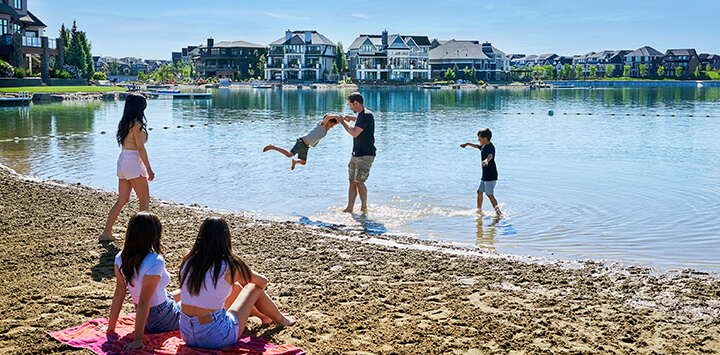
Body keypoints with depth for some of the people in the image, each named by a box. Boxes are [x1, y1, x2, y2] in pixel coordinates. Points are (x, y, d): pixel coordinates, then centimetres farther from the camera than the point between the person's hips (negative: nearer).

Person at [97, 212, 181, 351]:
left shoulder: (121, 258, -10)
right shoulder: (155, 262, -32)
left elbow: (119, 293, -6)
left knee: (182, 293, 32)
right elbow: (144, 302, -33)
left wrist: (111, 328, -1)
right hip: (163, 321, -7)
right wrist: (138, 340, -30)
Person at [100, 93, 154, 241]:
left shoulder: (124, 122, 12)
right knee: (145, 200, 1)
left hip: (122, 159, 9)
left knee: (122, 200, 12)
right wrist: (148, 168, -13)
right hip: (133, 162, -9)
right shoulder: (136, 123, -14)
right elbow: (140, 147, -16)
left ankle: (106, 232, 13)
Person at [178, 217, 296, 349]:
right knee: (254, 288, 16)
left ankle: (265, 317, 53)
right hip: (215, 339, -5)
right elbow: (263, 282, 5)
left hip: (186, 335, 6)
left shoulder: (187, 262, -1)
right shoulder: (229, 266, -14)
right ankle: (280, 320, 44)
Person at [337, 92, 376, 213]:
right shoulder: (361, 114, 13)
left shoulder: (366, 115, -18)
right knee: (352, 181, 7)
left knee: (359, 182, -8)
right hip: (356, 154, 10)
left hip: (365, 155, -10)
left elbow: (354, 133, -24)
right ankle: (349, 208, 8)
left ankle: (364, 208, 6)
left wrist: (342, 122, -11)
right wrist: (352, 118, 25)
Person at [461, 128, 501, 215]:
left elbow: (490, 155, -42)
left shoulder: (490, 147, -20)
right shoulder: (484, 146, 11)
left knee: (490, 194, -11)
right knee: (479, 191, 17)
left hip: (490, 175, -10)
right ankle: (479, 211, 28)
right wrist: (467, 144, 47)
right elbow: (477, 146, 35)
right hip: (485, 175, 10)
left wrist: (486, 160, -64)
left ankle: (498, 212, -8)